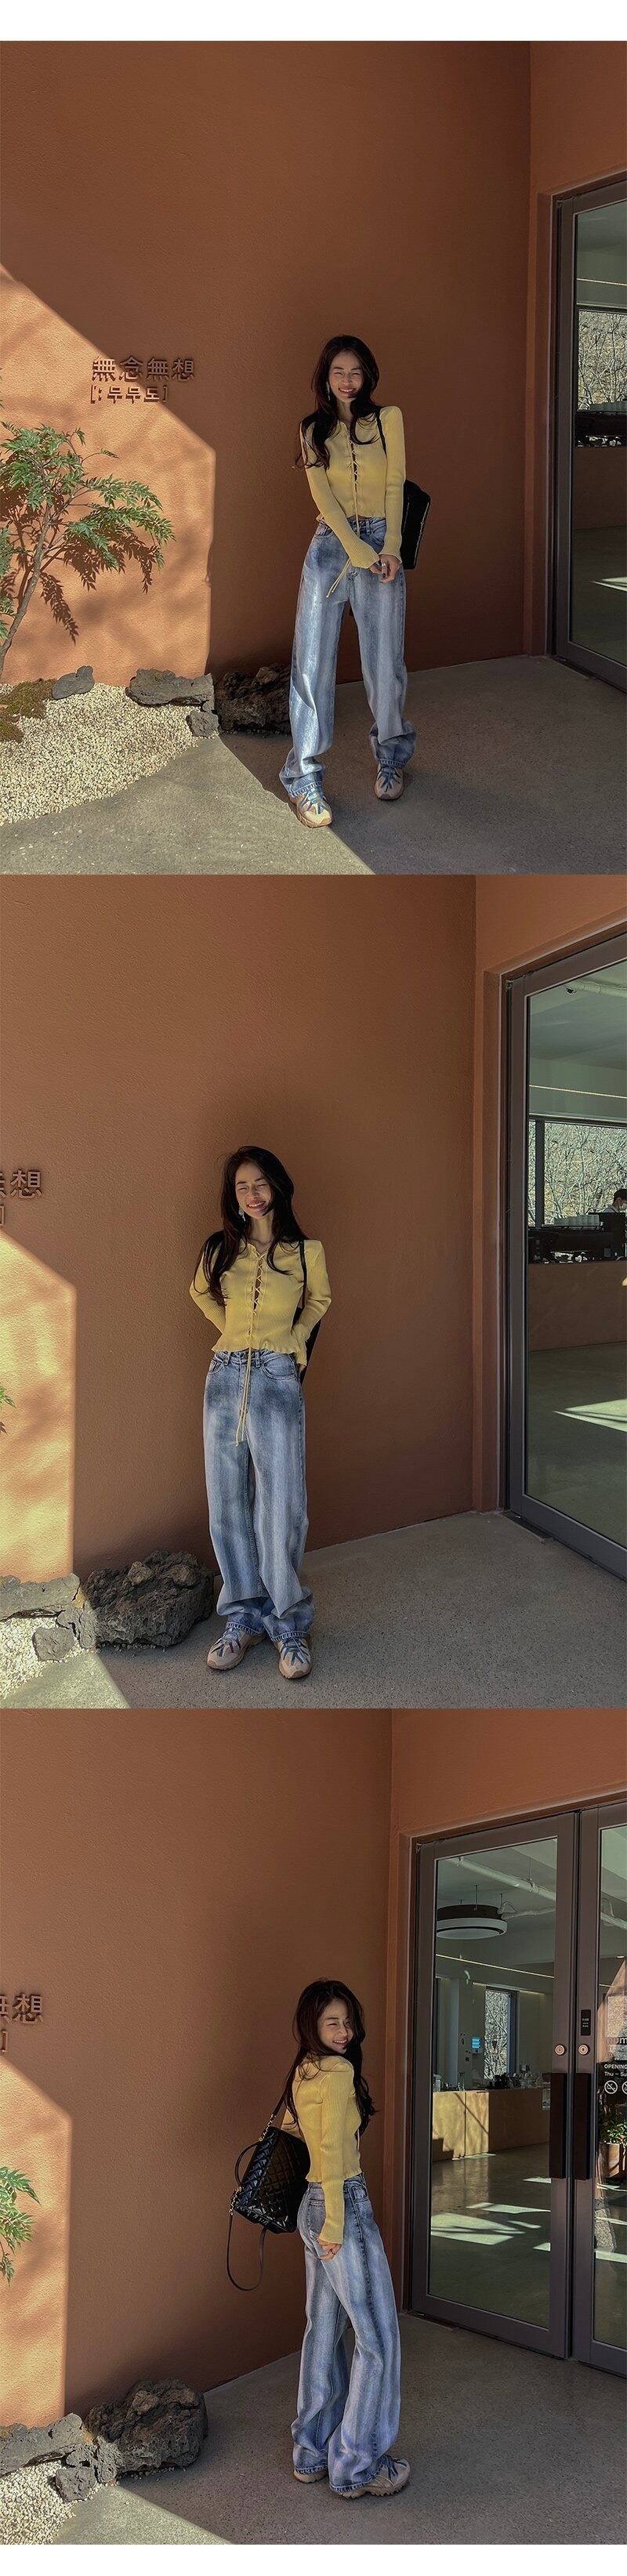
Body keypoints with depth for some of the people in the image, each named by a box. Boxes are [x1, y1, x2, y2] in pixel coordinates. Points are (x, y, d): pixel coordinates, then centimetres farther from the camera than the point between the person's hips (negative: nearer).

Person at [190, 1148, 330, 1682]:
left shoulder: (305, 1251, 2)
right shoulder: (221, 1250, 7)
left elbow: (319, 1299, 20)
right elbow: (201, 1293, 27)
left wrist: (296, 1338, 7)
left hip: (277, 1380, -3)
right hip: (226, 1377, 3)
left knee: (281, 1507, -7)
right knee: (228, 1506, 4)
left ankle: (289, 1624, 3)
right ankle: (242, 1617, 14)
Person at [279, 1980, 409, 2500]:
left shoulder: (304, 2071, 10)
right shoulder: (338, 2071, -18)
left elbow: (287, 2131, 22)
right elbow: (332, 2149, -22)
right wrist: (335, 2224, -20)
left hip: (311, 2206, 10)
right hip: (343, 2207, -10)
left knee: (324, 2327, 16)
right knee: (377, 2336, -2)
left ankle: (312, 2451, 23)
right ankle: (357, 2464, 1)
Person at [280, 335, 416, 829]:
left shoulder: (388, 418, 7)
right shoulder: (314, 432, 9)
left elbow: (395, 485, 2)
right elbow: (324, 496, 0)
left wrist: (390, 548, -10)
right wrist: (359, 553, -12)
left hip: (382, 543, -1)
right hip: (330, 544, 1)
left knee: (384, 661, -2)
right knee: (313, 662, -6)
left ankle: (391, 757, 22)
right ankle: (306, 779, -5)